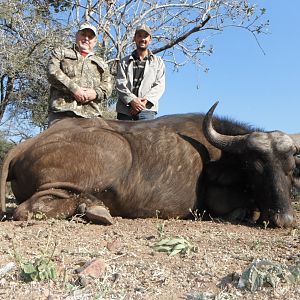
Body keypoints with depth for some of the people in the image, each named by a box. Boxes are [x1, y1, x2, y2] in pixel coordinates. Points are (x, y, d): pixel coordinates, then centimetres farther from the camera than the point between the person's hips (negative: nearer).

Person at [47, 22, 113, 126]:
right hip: (62, 110, -2)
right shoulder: (60, 52, 22)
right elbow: (53, 73, 3)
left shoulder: (100, 63, 31)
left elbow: (107, 86, 18)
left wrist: (96, 93, -6)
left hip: (91, 114, 2)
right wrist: (74, 89, -10)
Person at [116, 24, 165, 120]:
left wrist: (145, 100, -11)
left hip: (146, 110, -1)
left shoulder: (158, 62, 19)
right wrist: (131, 100, -13)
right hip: (124, 109, 2)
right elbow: (120, 84, 6)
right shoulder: (125, 61, 19)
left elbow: (159, 85, 6)